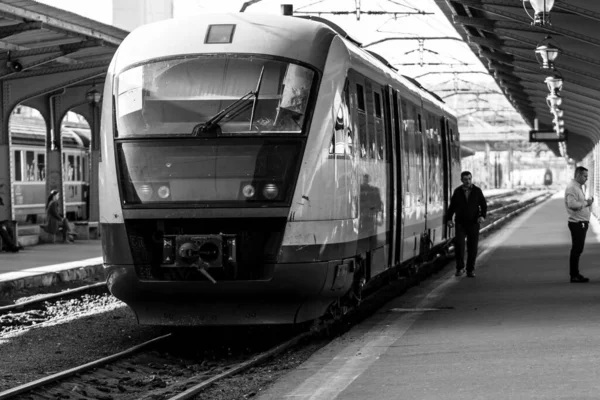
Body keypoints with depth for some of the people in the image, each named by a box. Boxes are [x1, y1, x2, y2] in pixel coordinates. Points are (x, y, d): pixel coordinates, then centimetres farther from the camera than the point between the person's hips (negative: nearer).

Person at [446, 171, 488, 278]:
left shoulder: (477, 191, 0)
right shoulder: (457, 192, 2)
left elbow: (483, 205, 1)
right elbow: (452, 206, 10)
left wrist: (482, 216, -17)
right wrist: (449, 219, -1)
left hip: (473, 223, 0)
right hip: (460, 223, 0)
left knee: (472, 247, 1)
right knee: (458, 243, -19)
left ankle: (470, 270, 14)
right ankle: (460, 268, -8)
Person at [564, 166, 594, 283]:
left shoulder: (579, 187, 18)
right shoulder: (571, 187, -15)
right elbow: (572, 204, -26)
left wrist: (588, 202, 10)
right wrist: (586, 203, -18)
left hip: (582, 223, 10)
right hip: (577, 223, -10)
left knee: (578, 249, 13)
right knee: (576, 250, -6)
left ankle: (575, 274, 19)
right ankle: (574, 276, -3)